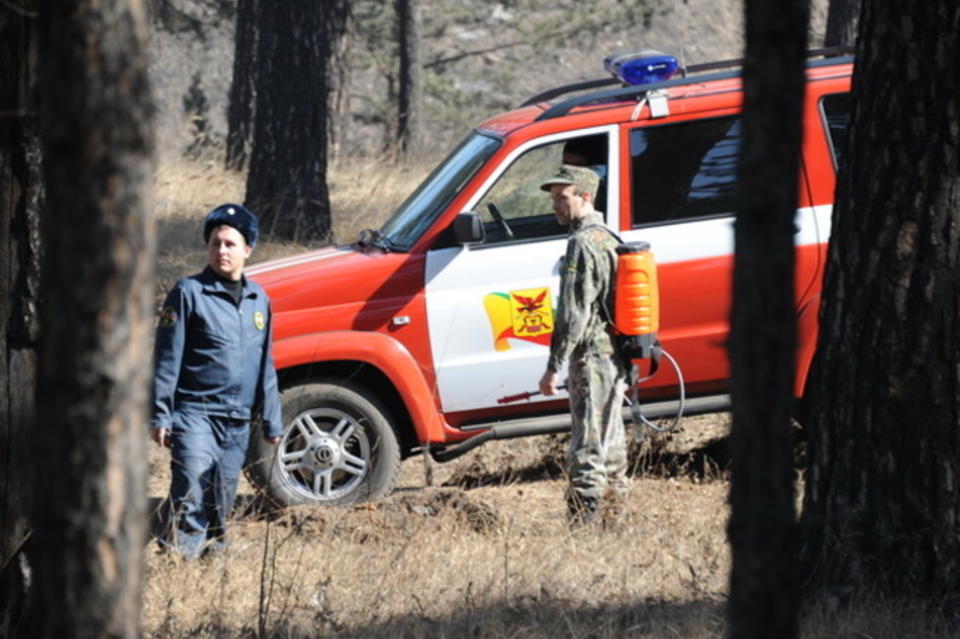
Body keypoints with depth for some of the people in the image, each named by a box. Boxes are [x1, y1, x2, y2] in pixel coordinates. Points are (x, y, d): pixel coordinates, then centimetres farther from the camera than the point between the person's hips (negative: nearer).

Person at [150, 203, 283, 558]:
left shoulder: (258, 300, 13)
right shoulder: (189, 293, -3)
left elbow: (265, 365, 21)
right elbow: (167, 359, -4)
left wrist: (272, 420, 20)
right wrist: (160, 415, -10)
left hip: (237, 422, 5)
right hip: (195, 414, -5)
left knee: (221, 505, 10)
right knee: (192, 501, -17)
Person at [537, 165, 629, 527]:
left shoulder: (583, 243, -14)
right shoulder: (610, 239, 17)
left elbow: (574, 314, -19)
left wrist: (554, 367, -17)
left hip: (591, 358, -10)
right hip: (617, 359, 10)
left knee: (587, 450, -11)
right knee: (611, 449, 14)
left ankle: (583, 525, -13)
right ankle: (611, 523, 19)